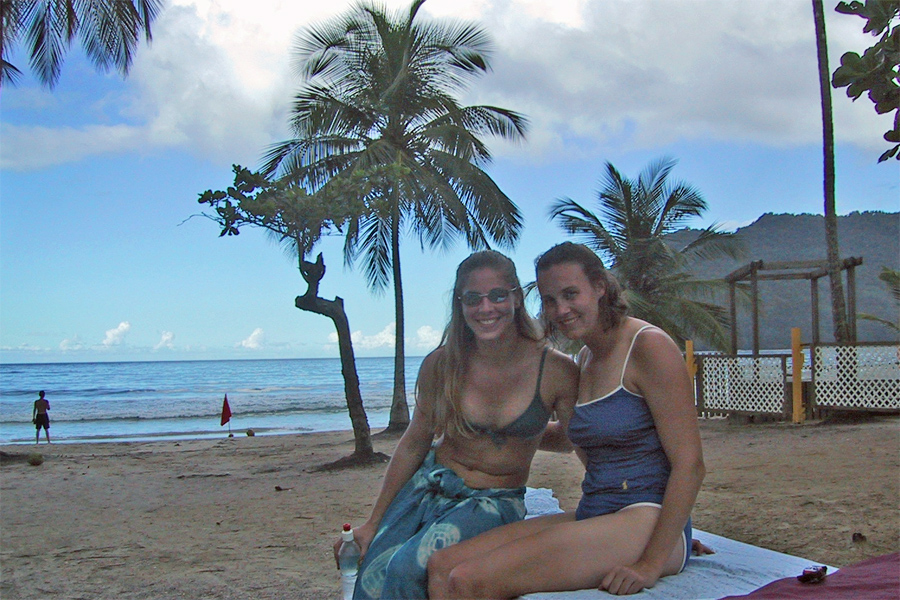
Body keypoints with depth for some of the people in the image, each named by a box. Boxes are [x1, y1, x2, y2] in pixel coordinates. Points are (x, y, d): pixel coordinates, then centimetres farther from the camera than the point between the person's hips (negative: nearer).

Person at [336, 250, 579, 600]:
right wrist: (373, 523, 8)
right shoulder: (441, 365, -7)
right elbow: (414, 444, 4)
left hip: (494, 502, -2)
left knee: (407, 567, -26)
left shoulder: (557, 371, -15)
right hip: (428, 486, 2)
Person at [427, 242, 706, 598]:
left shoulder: (648, 346, -9)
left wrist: (651, 565, -18)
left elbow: (690, 465, -14)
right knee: (441, 567, -11)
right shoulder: (584, 360, 16)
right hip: (590, 521, 8)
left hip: (644, 524, -8)